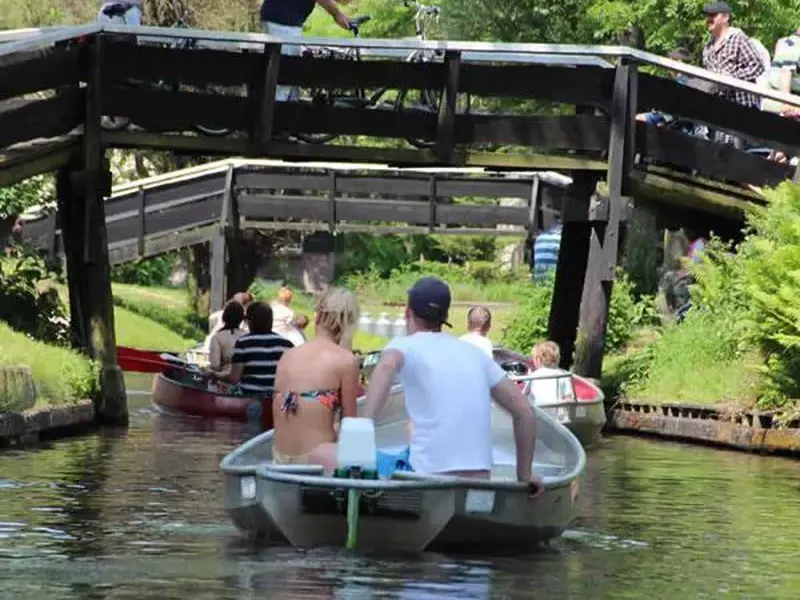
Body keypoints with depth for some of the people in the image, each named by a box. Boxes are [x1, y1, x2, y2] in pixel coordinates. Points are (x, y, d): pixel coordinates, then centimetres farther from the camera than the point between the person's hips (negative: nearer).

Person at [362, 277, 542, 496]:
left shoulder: (405, 345, 4)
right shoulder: (474, 353, 19)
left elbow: (386, 366, -22)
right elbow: (524, 412, 16)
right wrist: (524, 475, 21)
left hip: (428, 477, -5)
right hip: (478, 485, 5)